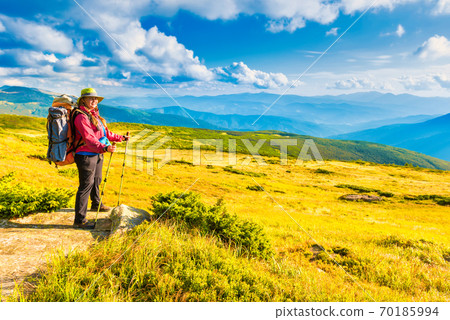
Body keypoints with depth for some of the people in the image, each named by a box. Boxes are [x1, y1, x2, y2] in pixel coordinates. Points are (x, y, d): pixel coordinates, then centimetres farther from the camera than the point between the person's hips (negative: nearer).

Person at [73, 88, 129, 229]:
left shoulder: (95, 115, 15)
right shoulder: (81, 117, -17)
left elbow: (106, 133, 24)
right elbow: (89, 138, -30)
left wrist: (121, 138, 27)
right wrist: (104, 148, -45)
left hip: (97, 154, 9)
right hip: (86, 156, -9)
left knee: (96, 181, 24)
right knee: (86, 185, -7)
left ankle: (96, 204, 47)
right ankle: (79, 220, 0)